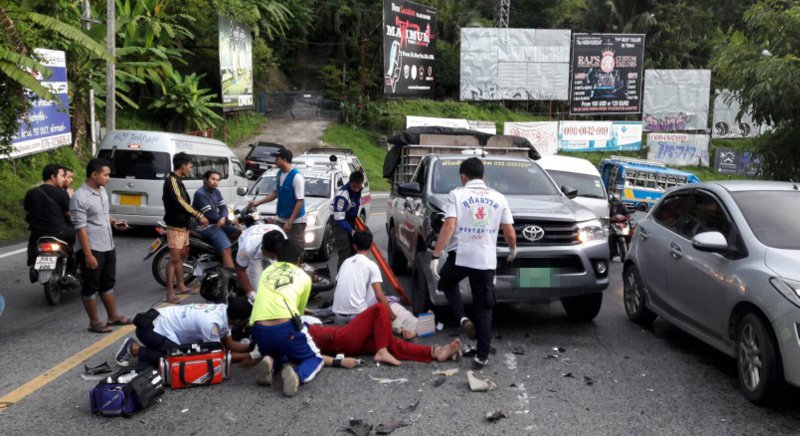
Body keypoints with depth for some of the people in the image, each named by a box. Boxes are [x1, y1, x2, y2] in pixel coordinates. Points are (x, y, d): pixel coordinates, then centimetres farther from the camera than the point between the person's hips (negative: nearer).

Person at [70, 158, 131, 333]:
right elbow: (81, 228, -21)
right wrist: (88, 254, -22)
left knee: (108, 283, 17)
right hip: (92, 249, -9)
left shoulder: (102, 190, 7)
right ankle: (94, 322, 13)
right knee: (91, 286, 4)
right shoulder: (80, 197, -20)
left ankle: (113, 316, 28)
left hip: (108, 246, 9)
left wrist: (114, 222, 4)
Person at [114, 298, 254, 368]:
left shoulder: (224, 310, -4)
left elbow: (229, 344, 4)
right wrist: (250, 356, -18)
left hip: (162, 319, 9)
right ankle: (134, 349, -6)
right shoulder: (212, 323, -30)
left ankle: (152, 346, 18)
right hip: (150, 327, -9)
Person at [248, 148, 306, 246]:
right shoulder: (280, 174, 7)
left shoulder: (296, 176, -18)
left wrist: (290, 222, -20)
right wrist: (258, 202, 14)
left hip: (295, 221, -8)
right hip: (281, 219, 8)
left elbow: (300, 201, -19)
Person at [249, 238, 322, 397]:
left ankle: (270, 361, 1)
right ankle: (297, 375, -12)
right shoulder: (303, 276, 19)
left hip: (259, 329, 4)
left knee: (274, 351, 37)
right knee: (315, 358, 21)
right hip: (286, 327, -3)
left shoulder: (267, 271, 26)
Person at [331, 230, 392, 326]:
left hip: (338, 314, 5)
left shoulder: (346, 262, 16)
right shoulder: (371, 265, -1)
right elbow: (379, 295, -8)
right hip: (357, 314, -5)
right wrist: (391, 315, 3)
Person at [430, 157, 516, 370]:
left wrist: (435, 256, -13)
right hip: (486, 260, 2)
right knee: (484, 309, 10)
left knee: (447, 284, 28)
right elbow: (510, 233, 7)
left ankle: (463, 319, 6)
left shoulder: (457, 194, -1)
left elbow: (449, 227, -13)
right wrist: (513, 249, 29)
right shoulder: (498, 198, 8)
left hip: (460, 256, -2)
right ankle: (482, 356, 7)